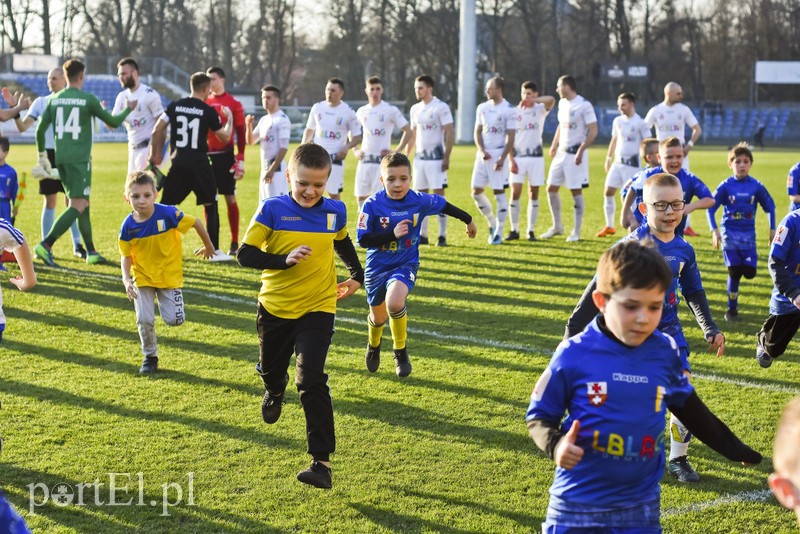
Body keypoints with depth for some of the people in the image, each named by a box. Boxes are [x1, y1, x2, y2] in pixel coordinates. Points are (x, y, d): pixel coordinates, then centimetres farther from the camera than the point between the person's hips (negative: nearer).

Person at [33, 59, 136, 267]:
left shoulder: (54, 99, 7)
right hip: (79, 159, -6)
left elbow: (40, 129, 8)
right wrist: (128, 109, 21)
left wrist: (42, 155, 22)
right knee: (77, 207, -8)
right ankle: (46, 245, -23)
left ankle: (91, 252, 19)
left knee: (83, 204, 17)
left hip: (61, 159, 6)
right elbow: (113, 122, 2)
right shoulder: (88, 99, -6)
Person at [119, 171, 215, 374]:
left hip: (168, 274, -2)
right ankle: (150, 357, 20)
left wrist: (208, 246, 2)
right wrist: (126, 279, -20)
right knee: (144, 320, -4)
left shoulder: (167, 214, -24)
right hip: (142, 277, 2)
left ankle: (169, 303, 30)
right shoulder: (128, 226, -14)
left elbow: (195, 223, -11)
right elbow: (126, 256, -4)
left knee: (174, 320, -7)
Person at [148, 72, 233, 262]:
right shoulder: (208, 111, -3)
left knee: (166, 206, 9)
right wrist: (229, 118, 23)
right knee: (211, 206, 11)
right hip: (199, 163, -2)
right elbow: (225, 137, 6)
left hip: (178, 162, 3)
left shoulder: (175, 106, 5)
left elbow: (157, 131, 3)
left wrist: (154, 155, 14)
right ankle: (214, 251, 9)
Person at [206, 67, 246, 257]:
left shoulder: (233, 104, -3)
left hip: (225, 156, -5)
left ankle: (234, 244, 6)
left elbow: (240, 133, -4)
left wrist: (240, 159, -10)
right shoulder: (204, 103, 10)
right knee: (208, 200, 6)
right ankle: (212, 243, 13)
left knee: (230, 198, 0)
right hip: (206, 155, 5)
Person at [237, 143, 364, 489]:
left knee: (311, 380, -15)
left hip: (317, 309, -1)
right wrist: (284, 260, -28)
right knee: (270, 370, 23)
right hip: (274, 308, 1)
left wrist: (357, 276, 20)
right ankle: (275, 391, 63)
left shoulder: (335, 211, -2)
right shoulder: (272, 210, -12)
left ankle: (322, 461, -14)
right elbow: (246, 254, -16)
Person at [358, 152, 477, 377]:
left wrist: (468, 220, 23)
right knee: (378, 317, 16)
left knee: (394, 302, -30)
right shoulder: (373, 205, -18)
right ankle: (374, 346, 54)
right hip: (377, 267, 1)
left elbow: (443, 205, 8)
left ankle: (401, 351, -6)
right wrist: (392, 234, -31)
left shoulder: (420, 201, -12)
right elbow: (363, 239, -19)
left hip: (405, 265, -1)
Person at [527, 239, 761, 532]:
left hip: (641, 507, 3)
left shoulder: (665, 353, -2)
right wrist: (556, 444, -21)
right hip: (577, 505, -2)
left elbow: (689, 409, 15)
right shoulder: (574, 355, -12)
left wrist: (734, 450, 23)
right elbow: (539, 415, -1)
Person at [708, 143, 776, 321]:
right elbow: (711, 207, -2)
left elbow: (770, 207, 9)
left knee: (749, 272, -9)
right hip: (730, 234, -2)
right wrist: (714, 231, -10)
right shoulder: (725, 186, -5)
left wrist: (772, 229, 5)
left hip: (749, 234, 2)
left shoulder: (756, 186, -2)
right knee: (734, 272, -5)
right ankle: (732, 309, 8)